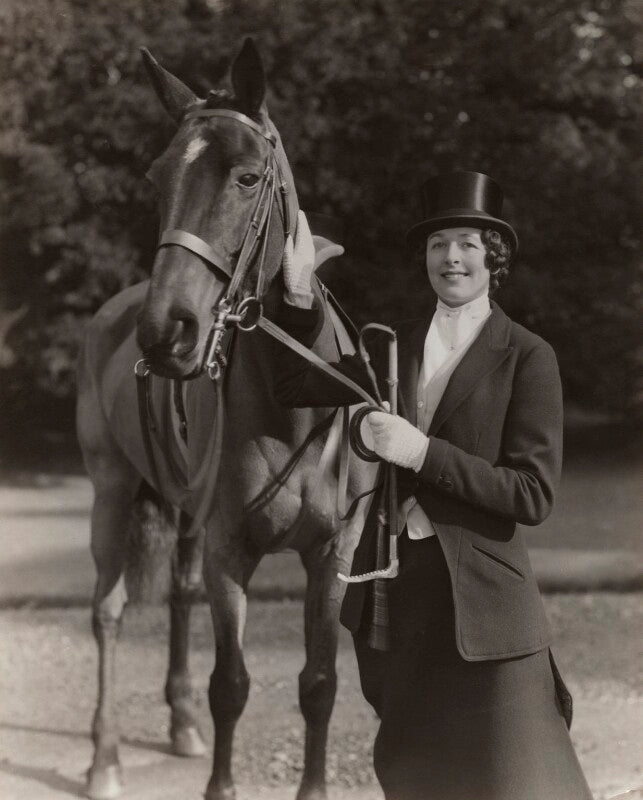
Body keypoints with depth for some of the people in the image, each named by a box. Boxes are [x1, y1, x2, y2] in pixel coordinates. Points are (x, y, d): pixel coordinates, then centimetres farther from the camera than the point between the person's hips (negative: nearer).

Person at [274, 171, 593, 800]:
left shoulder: (527, 358, -8)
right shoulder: (397, 347, 9)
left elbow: (533, 496, -14)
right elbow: (295, 387, 15)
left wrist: (423, 452, -21)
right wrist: (299, 293, 2)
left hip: (479, 600, -6)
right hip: (393, 593, 6)